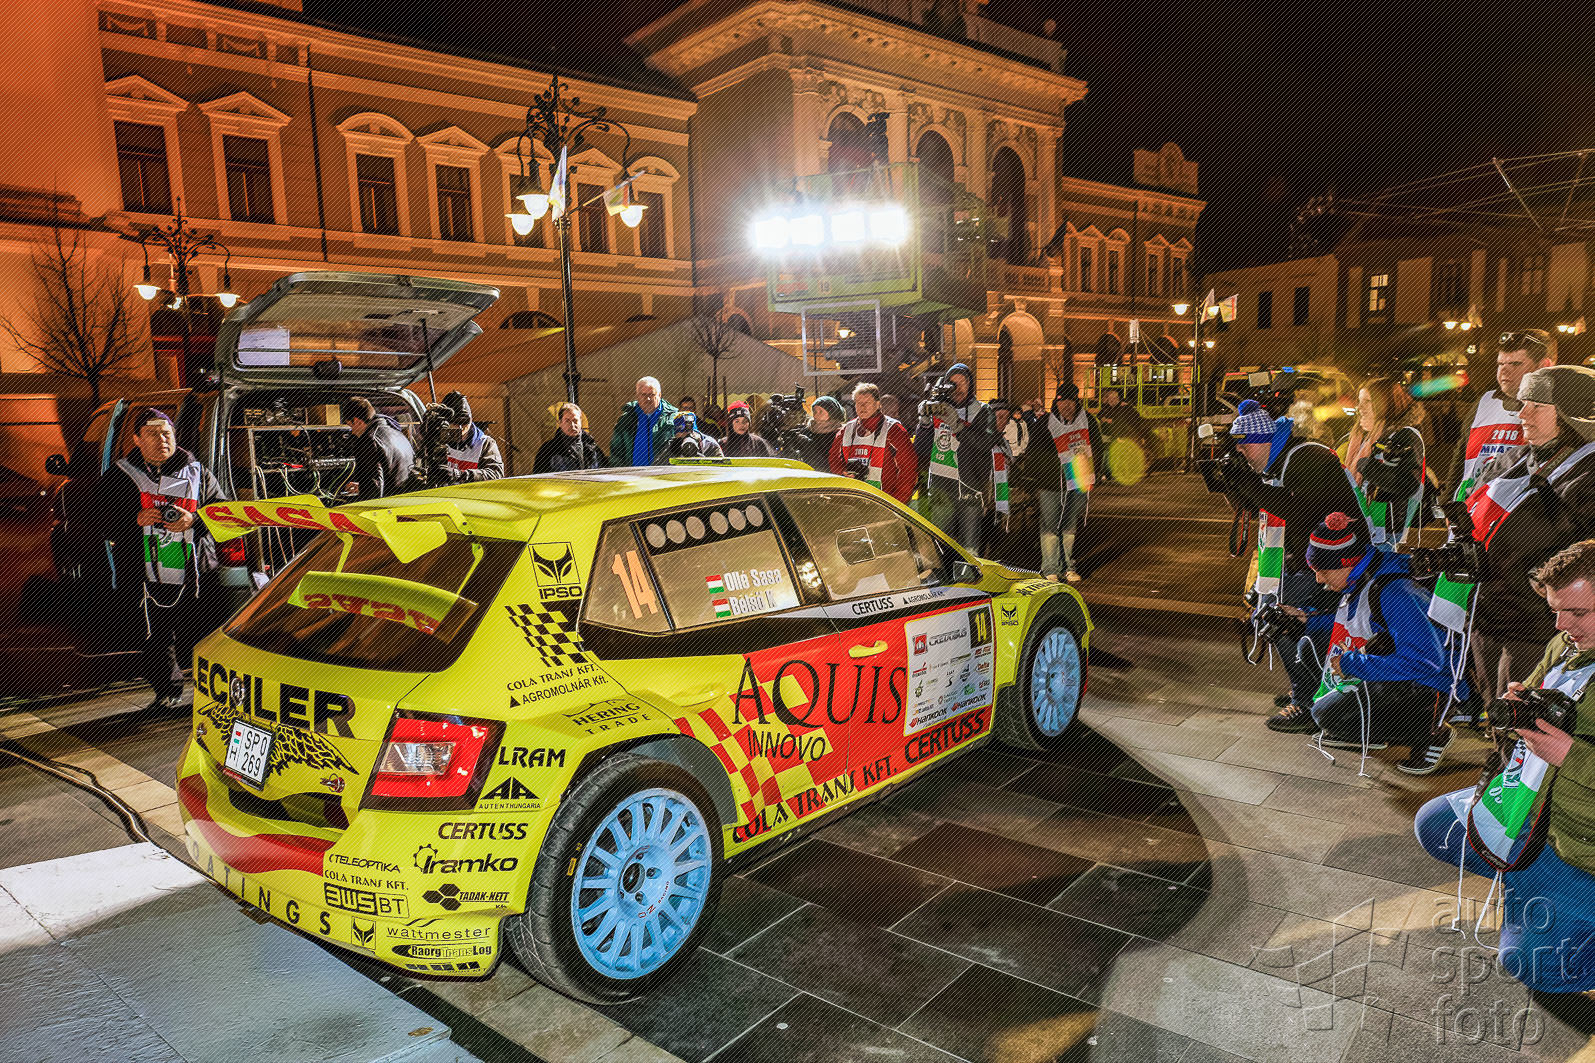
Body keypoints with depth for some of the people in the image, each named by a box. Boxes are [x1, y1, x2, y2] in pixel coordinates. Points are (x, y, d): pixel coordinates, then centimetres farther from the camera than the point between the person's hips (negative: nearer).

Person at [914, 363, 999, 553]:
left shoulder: (982, 412, 4)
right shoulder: (937, 410, 13)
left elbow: (988, 442, -16)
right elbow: (919, 449, 9)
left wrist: (957, 423, -24)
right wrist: (925, 422, -7)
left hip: (970, 487, -3)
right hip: (941, 487, 3)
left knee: (970, 549, -2)